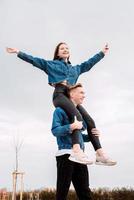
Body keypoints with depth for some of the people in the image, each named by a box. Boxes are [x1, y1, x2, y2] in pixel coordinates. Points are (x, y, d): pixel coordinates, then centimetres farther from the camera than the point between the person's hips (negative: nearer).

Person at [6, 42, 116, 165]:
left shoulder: (75, 68, 33)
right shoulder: (51, 64, 19)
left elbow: (89, 63, 41)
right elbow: (34, 60, 14)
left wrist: (102, 53, 45)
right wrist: (18, 52, 7)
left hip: (72, 96, 6)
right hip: (60, 95, -6)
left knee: (89, 121, -9)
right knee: (77, 116, -34)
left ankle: (100, 153, -10)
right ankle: (76, 150, -47)